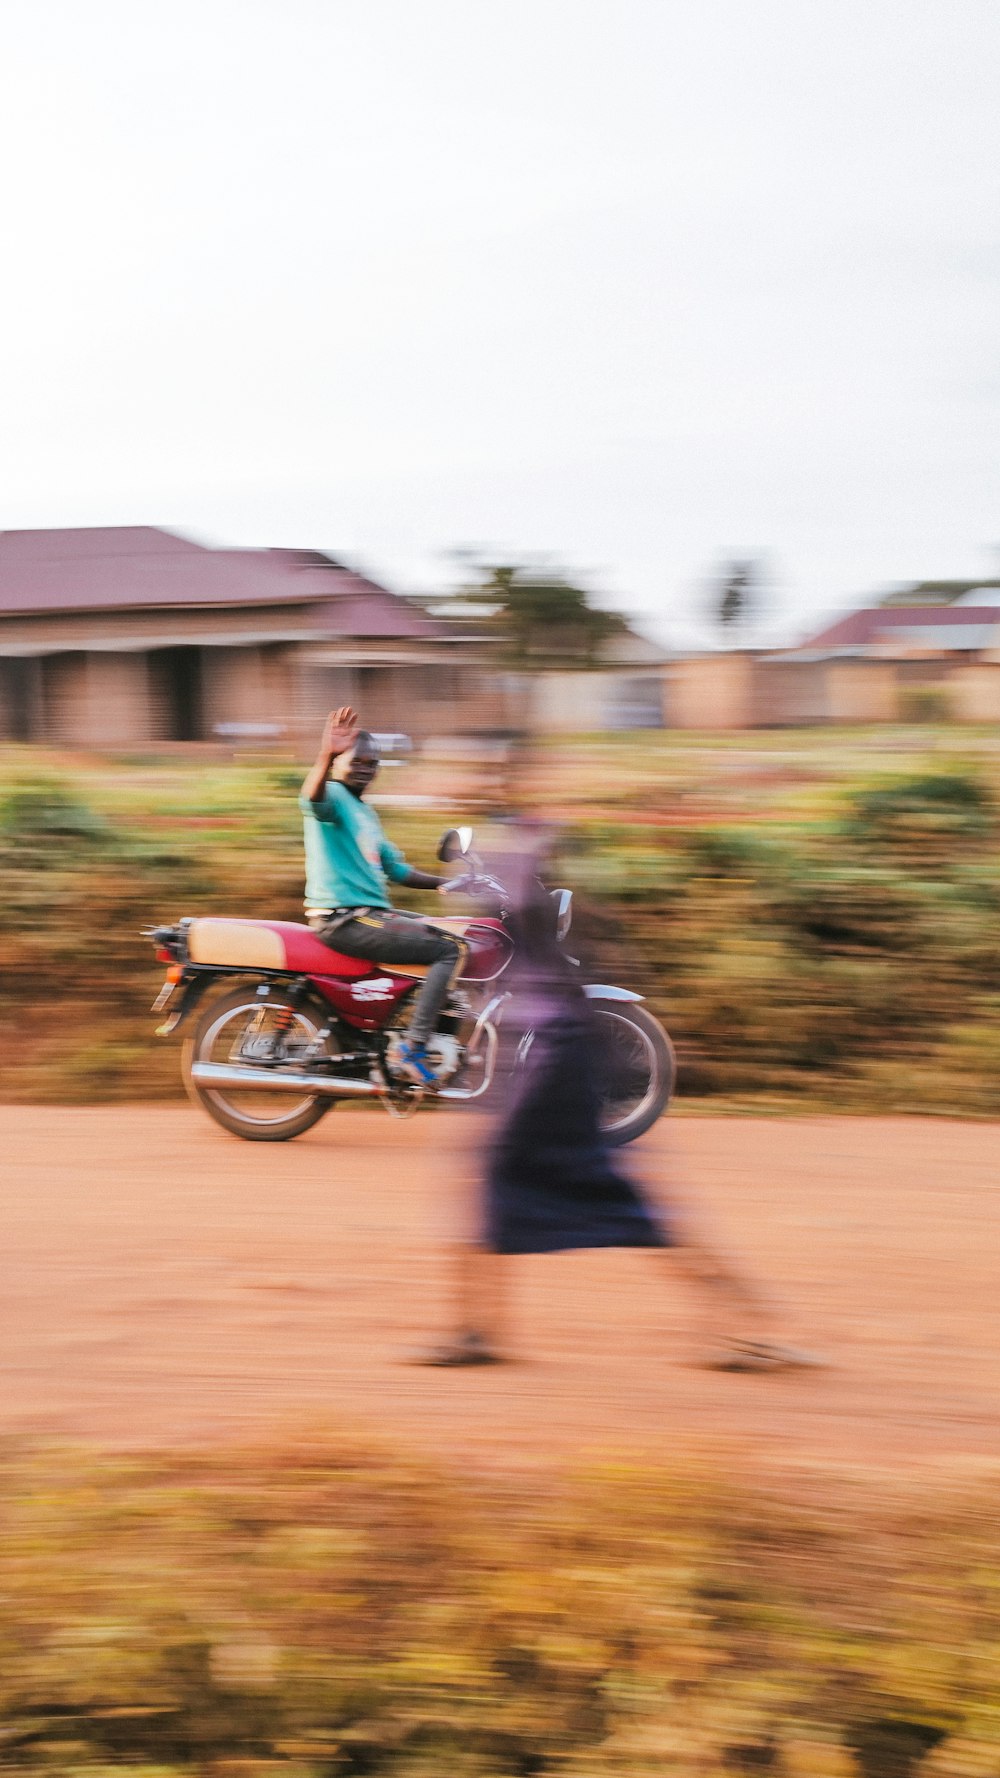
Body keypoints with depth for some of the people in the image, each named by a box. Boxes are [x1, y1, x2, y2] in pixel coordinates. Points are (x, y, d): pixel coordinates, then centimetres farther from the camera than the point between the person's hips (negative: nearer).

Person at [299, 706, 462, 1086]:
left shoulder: (364, 811, 22)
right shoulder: (332, 795, -9)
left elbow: (394, 867, 29)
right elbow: (312, 800, -35)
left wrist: (444, 883, 19)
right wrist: (325, 754, -54)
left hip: (370, 913, 10)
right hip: (343, 920, -10)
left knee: (446, 937, 19)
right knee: (450, 951, -16)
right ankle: (412, 1051, -19)